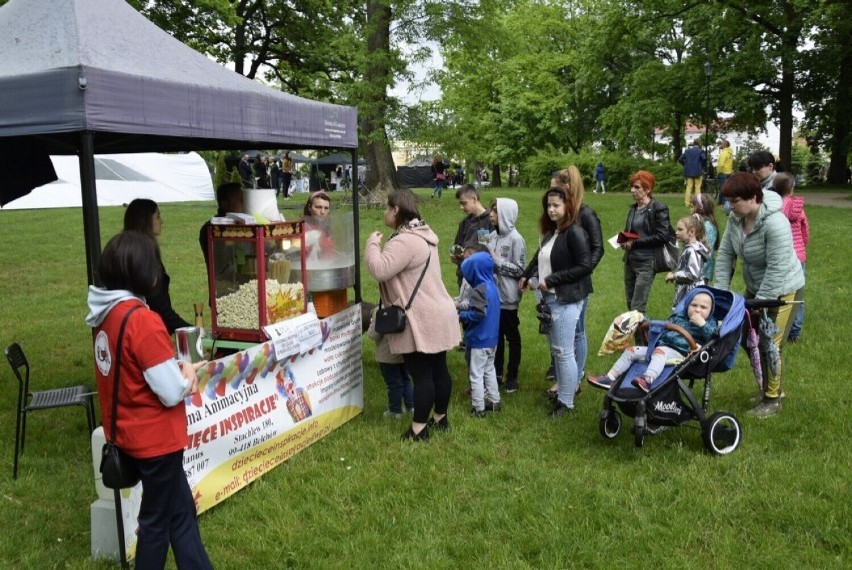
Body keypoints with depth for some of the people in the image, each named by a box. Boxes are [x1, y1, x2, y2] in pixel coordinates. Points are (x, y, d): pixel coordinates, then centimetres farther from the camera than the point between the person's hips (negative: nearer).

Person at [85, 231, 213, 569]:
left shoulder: (106, 313, 0)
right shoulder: (142, 320, -26)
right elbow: (171, 393, -25)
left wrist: (178, 370, -1)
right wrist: (187, 374, -4)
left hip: (129, 433, 8)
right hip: (155, 437, -8)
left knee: (181, 511, 21)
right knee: (157, 520, 13)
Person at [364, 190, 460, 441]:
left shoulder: (404, 241, -20)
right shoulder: (422, 233, 14)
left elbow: (380, 270, -27)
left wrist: (372, 243, -12)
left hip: (420, 319, -10)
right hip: (436, 314, 10)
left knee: (421, 375, -2)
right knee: (438, 368, 18)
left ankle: (418, 430, 7)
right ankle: (440, 418, 31)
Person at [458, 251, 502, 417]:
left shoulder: (479, 290, -22)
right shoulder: (492, 286, 6)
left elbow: (478, 314, -29)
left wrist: (460, 315, -14)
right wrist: (463, 307, 7)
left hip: (478, 340, -9)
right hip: (491, 339, 9)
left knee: (476, 375, 2)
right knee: (489, 370, 22)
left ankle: (479, 409, 9)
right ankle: (494, 402, 30)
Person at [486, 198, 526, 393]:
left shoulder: (516, 239, -14)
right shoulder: (492, 235, 5)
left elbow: (520, 270, -16)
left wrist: (496, 260, -18)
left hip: (508, 296, -6)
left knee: (511, 336, 9)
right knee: (495, 335, 16)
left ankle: (512, 376, 21)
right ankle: (497, 373, 28)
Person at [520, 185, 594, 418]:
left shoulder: (574, 232, -14)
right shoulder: (551, 232, 10)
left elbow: (585, 266, -20)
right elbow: (540, 257, 21)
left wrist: (551, 280, -19)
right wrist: (526, 276, 4)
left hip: (566, 300, -8)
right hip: (550, 298, 8)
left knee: (564, 352, -1)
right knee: (555, 350, 17)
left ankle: (566, 402, 11)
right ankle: (561, 391, 31)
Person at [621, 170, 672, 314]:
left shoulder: (659, 208, -9)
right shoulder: (633, 208, 13)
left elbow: (662, 236, -16)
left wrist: (635, 243, -16)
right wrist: (624, 240, 1)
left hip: (646, 262, -8)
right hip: (630, 260, 8)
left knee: (637, 307, -9)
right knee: (630, 304, 14)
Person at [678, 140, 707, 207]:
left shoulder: (687, 150, 6)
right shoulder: (701, 151, -5)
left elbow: (680, 159, 2)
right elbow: (704, 158, -21)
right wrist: (702, 166, -3)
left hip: (688, 172, 3)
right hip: (697, 172, -3)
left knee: (689, 187, 7)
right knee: (697, 187, 3)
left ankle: (687, 203, 5)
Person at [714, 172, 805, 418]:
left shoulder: (775, 223, -30)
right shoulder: (736, 218, -7)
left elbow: (777, 270, -29)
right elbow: (726, 254, -3)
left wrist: (759, 303, -23)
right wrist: (720, 291, -8)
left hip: (781, 290, -8)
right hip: (755, 287, 8)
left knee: (770, 345, -3)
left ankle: (772, 399, 14)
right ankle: (769, 386, 33)